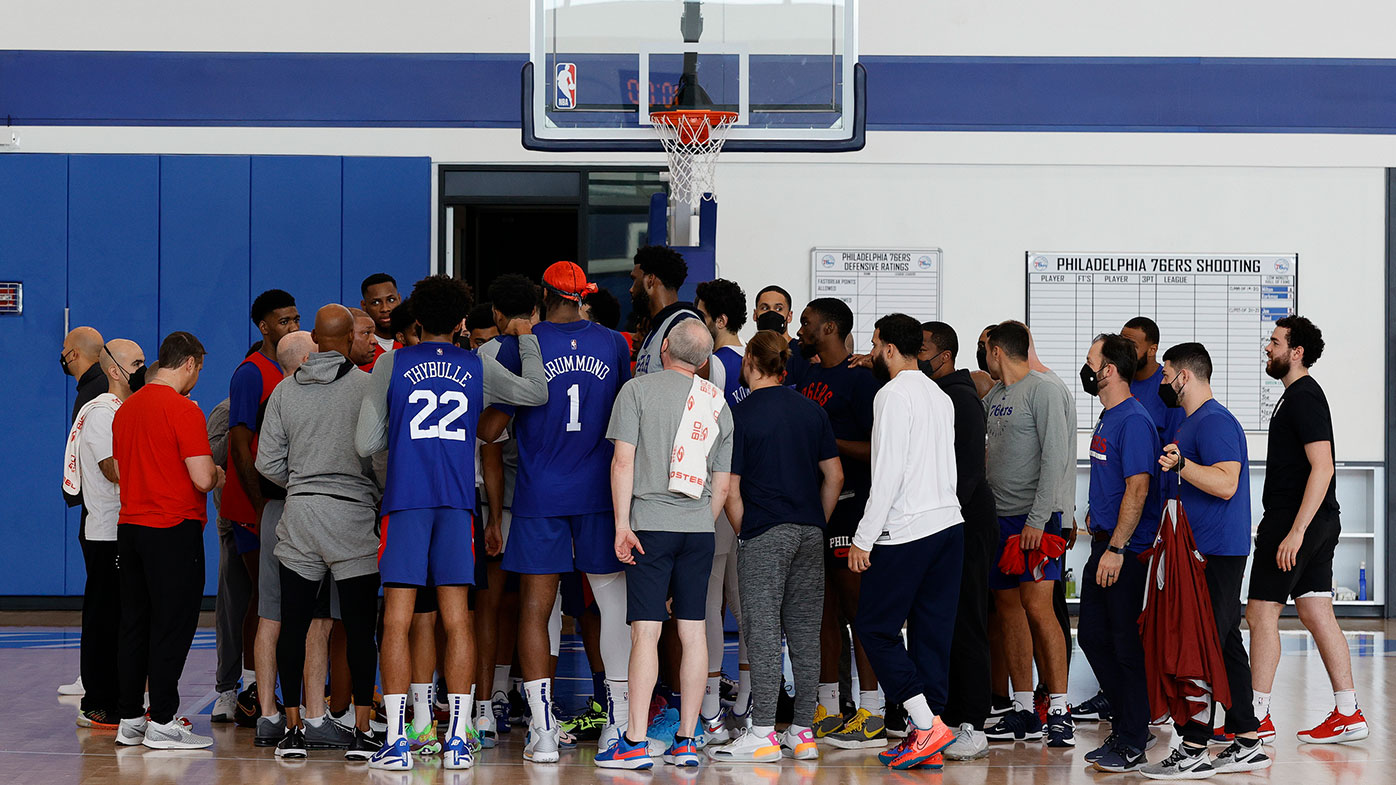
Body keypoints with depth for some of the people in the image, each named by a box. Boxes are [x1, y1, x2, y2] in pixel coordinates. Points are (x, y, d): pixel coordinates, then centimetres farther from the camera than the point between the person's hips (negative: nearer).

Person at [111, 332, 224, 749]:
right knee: (173, 625, -2)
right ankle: (162, 723, -2)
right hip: (174, 529, -7)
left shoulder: (126, 409, 10)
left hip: (130, 525, 7)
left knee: (134, 625, 11)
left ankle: (129, 719, 14)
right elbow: (202, 477, -19)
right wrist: (217, 474, 2)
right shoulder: (183, 410, -13)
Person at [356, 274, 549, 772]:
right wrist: (525, 339, 25)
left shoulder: (391, 365, 3)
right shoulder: (477, 368, 8)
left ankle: (396, 741, -6)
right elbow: (537, 393, 15)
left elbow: (365, 444, 0)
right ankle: (458, 740, 2)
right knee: (456, 621, 5)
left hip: (404, 502, -2)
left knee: (397, 621, -1)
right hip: (457, 505, 2)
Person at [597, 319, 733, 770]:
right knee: (693, 631, 5)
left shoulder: (638, 389, -2)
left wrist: (622, 524, -8)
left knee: (646, 631, -7)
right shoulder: (717, 403, 11)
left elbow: (623, 461, -9)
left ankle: (635, 743, -10)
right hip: (699, 528, 4)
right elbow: (722, 483, 13)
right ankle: (686, 741, 7)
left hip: (651, 524, -4)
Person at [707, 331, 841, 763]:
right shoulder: (811, 410, 8)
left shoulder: (740, 415, -6)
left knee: (764, 630, -5)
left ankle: (763, 734, -8)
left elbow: (731, 491, -8)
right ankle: (804, 732, 10)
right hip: (809, 533, 5)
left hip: (765, 533, -5)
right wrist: (816, 524, 16)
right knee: (805, 631, 8)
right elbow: (835, 475, 9)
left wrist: (743, 533, 4)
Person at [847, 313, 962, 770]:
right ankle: (926, 740, 7)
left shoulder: (893, 395, -10)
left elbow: (888, 474, -16)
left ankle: (926, 724, -10)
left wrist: (863, 538, -13)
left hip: (905, 530, -8)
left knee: (875, 628, -1)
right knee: (931, 632, 7)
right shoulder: (940, 396, 16)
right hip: (949, 524, 8)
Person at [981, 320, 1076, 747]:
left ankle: (1059, 712, -10)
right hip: (999, 516, 8)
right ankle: (1023, 713, 11)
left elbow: (1055, 457, -15)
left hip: (1035, 518, -8)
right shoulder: (995, 396, 16)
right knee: (1009, 607, 7)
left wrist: (1038, 519, -19)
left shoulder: (1045, 390, -9)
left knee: (1038, 607, -13)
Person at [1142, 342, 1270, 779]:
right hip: (1202, 551, 11)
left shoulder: (1215, 422, -14)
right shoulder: (1191, 422, 20)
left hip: (1216, 554, -11)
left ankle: (1193, 751, -10)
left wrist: (1181, 464, -36)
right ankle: (1247, 744, 13)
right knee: (1225, 644, 10)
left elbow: (1226, 484, -26)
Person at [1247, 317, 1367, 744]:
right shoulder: (1297, 394, 17)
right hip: (1319, 522, 10)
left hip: (1299, 518, -10)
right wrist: (1277, 524, 27)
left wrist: (1296, 531, -26)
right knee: (1317, 614, 9)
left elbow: (1322, 468, -22)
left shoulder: (1305, 397, -14)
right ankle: (1348, 713, 7)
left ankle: (1258, 718, -2)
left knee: (1261, 613, -5)